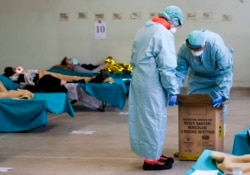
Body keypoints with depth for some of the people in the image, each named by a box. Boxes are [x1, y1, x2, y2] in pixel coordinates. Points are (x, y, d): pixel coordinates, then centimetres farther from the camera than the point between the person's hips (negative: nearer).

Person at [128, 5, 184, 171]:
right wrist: (173, 91, -12)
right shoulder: (164, 34, -14)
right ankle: (151, 159, 9)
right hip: (152, 85, -9)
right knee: (154, 120, 1)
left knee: (144, 119, 14)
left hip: (138, 81, 9)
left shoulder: (143, 30, 14)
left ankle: (154, 154, 26)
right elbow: (167, 67, -18)